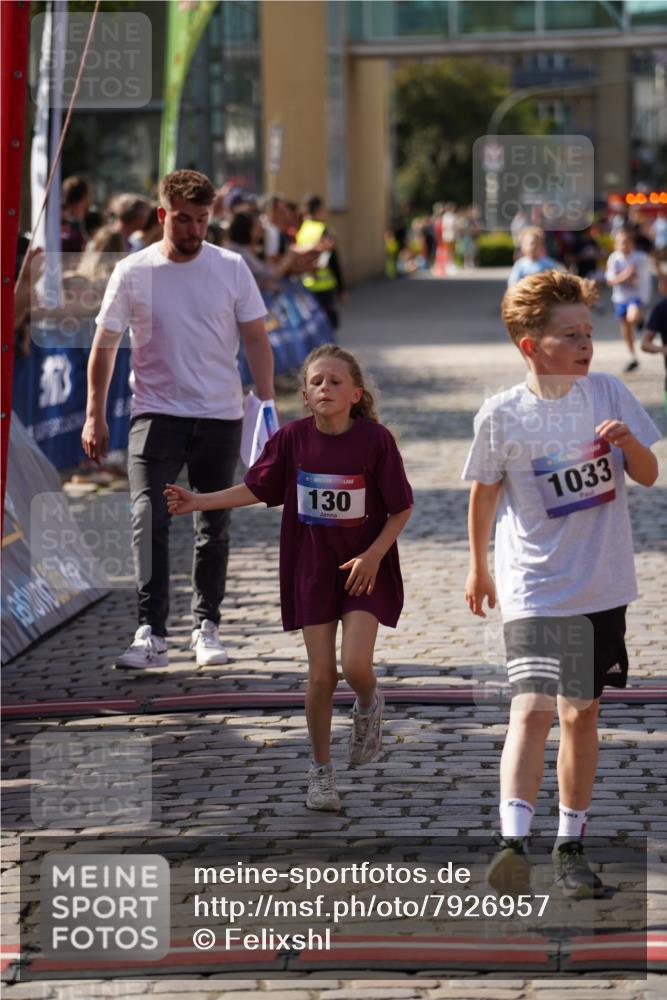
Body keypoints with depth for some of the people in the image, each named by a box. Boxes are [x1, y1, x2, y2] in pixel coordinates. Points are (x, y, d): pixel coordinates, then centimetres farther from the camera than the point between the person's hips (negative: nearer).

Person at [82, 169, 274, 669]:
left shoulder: (231, 268, 0)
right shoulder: (133, 272, -3)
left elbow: (256, 339, 6)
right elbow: (104, 346, 3)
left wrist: (268, 404, -1)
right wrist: (95, 416, 0)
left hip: (221, 418, 2)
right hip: (156, 415, -2)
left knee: (214, 528, 9)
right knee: (149, 519, -16)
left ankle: (207, 627, 21)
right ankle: (152, 633, -19)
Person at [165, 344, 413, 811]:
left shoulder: (375, 439, -14)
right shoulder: (292, 438, -7)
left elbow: (401, 508, -6)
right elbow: (257, 488, 6)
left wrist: (374, 555, -14)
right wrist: (199, 502, 0)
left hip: (364, 567, -2)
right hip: (313, 567, 2)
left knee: (356, 665, -16)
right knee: (321, 674, 1)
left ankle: (369, 705, 21)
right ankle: (321, 771, 17)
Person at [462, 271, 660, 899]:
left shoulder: (607, 393, -1)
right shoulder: (501, 416, -9)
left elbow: (648, 476, 5)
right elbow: (485, 492, 6)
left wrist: (628, 441, -16)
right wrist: (477, 567, 15)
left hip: (602, 587, 3)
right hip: (534, 589, -3)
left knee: (581, 711, 12)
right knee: (532, 707, -18)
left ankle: (570, 846, 22)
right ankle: (513, 840, -25)